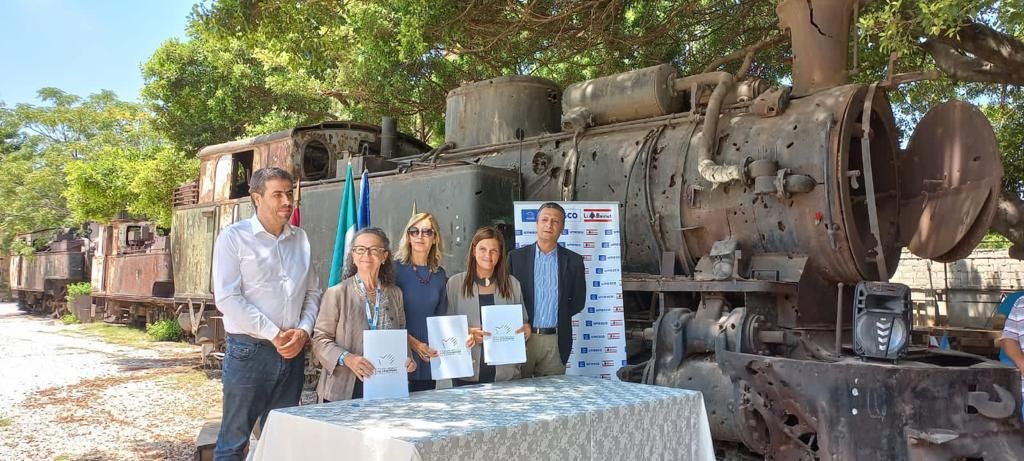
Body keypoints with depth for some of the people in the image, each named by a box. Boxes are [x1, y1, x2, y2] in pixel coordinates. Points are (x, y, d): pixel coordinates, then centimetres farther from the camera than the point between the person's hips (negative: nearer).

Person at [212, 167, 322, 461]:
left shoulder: (301, 239, 10)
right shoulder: (234, 237, -4)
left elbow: (313, 292, 13)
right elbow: (227, 298, -12)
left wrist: (303, 331, -5)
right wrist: (274, 335, -14)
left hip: (293, 353, 5)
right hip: (249, 351, -5)